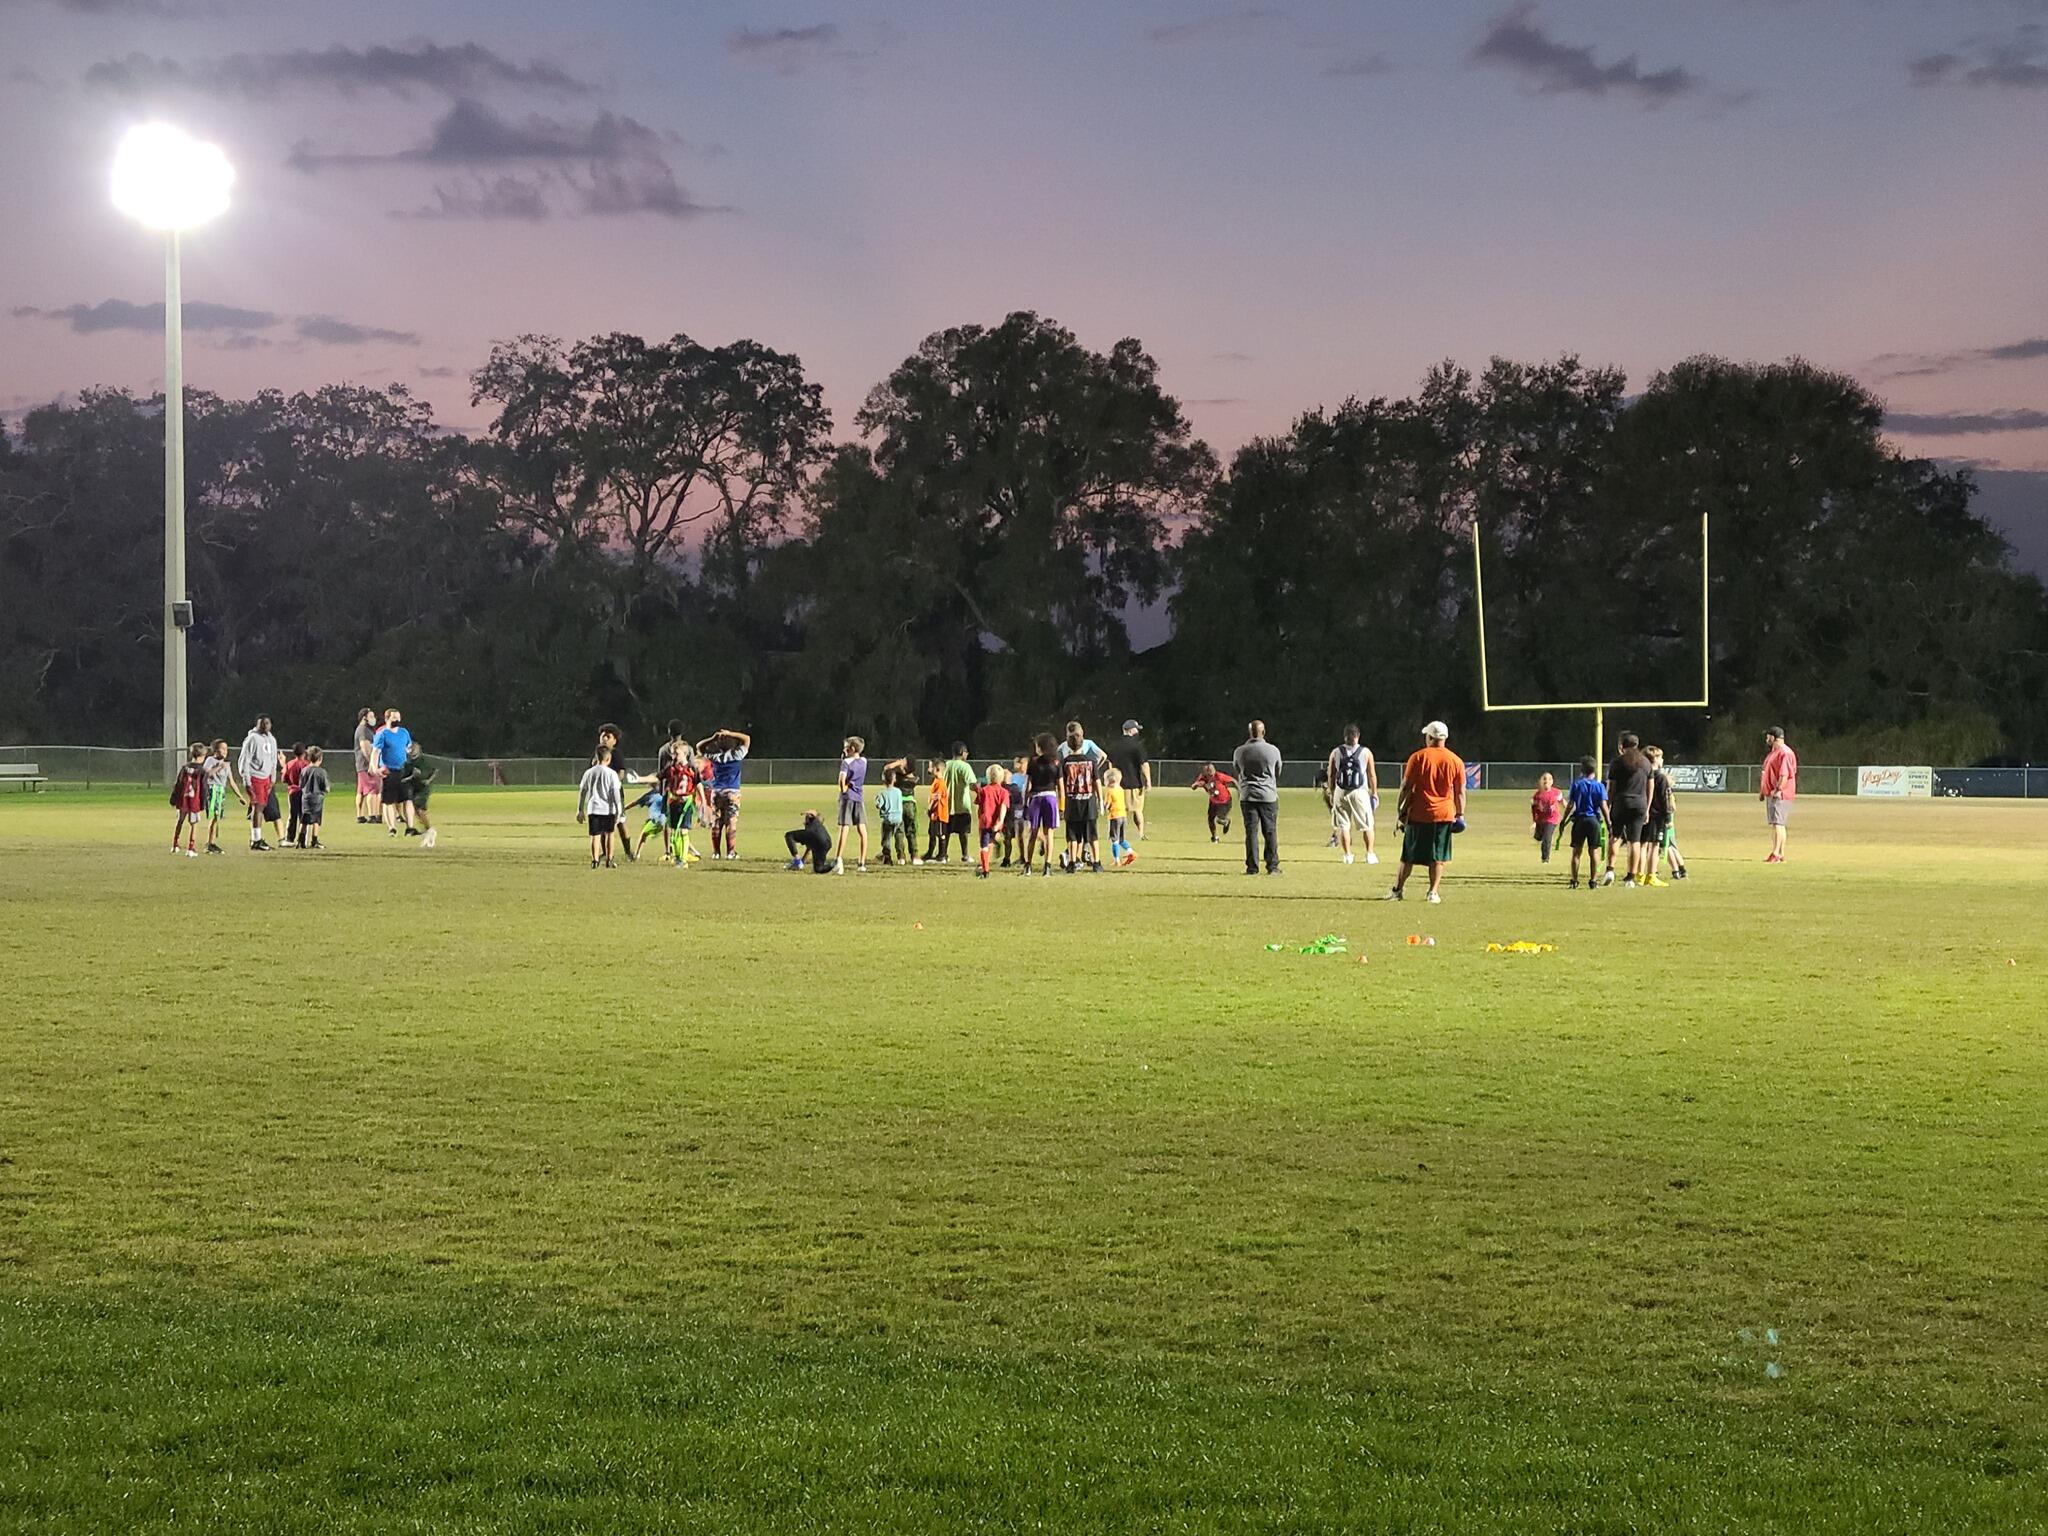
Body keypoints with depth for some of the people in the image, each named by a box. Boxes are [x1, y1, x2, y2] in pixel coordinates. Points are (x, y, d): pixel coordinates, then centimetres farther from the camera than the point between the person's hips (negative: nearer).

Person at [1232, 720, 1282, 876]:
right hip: (1268, 795, 0)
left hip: (1247, 796, 1)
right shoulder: (1273, 750, -4)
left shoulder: (1240, 752, -3)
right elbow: (1278, 773, 9)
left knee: (1251, 831, 3)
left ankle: (1252, 867, 1)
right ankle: (1272, 866, 8)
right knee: (1270, 832, 6)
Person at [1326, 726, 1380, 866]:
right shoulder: (1366, 752, -2)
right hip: (1360, 792, -1)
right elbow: (1372, 775, 0)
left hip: (1340, 792, 1)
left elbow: (1331, 775, 4)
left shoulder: (1335, 753, 1)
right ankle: (1370, 854, 5)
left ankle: (1347, 855, 7)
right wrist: (1374, 793, 10)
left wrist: (1332, 794, 13)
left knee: (1343, 825, 8)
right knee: (1366, 824, 7)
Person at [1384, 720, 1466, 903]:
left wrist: (1399, 808, 3)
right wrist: (1460, 814, 11)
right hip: (1443, 814, 1)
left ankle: (1397, 889, 9)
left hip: (1418, 813, -1)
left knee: (1409, 856, 6)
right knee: (1438, 857, 7)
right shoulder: (1456, 761, 1)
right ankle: (1433, 892, 4)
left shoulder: (1417, 757, -4)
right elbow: (1460, 792, 4)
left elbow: (1406, 786, -5)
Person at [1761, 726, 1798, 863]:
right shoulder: (1772, 752, 19)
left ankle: (1776, 854, -18)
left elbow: (1785, 774, -22)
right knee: (1775, 824, 11)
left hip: (1781, 795, -11)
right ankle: (1781, 854, 15)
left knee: (1777, 823, -14)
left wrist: (1778, 790, -28)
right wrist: (1762, 791, 21)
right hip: (1770, 794, 11)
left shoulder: (1785, 753, -13)